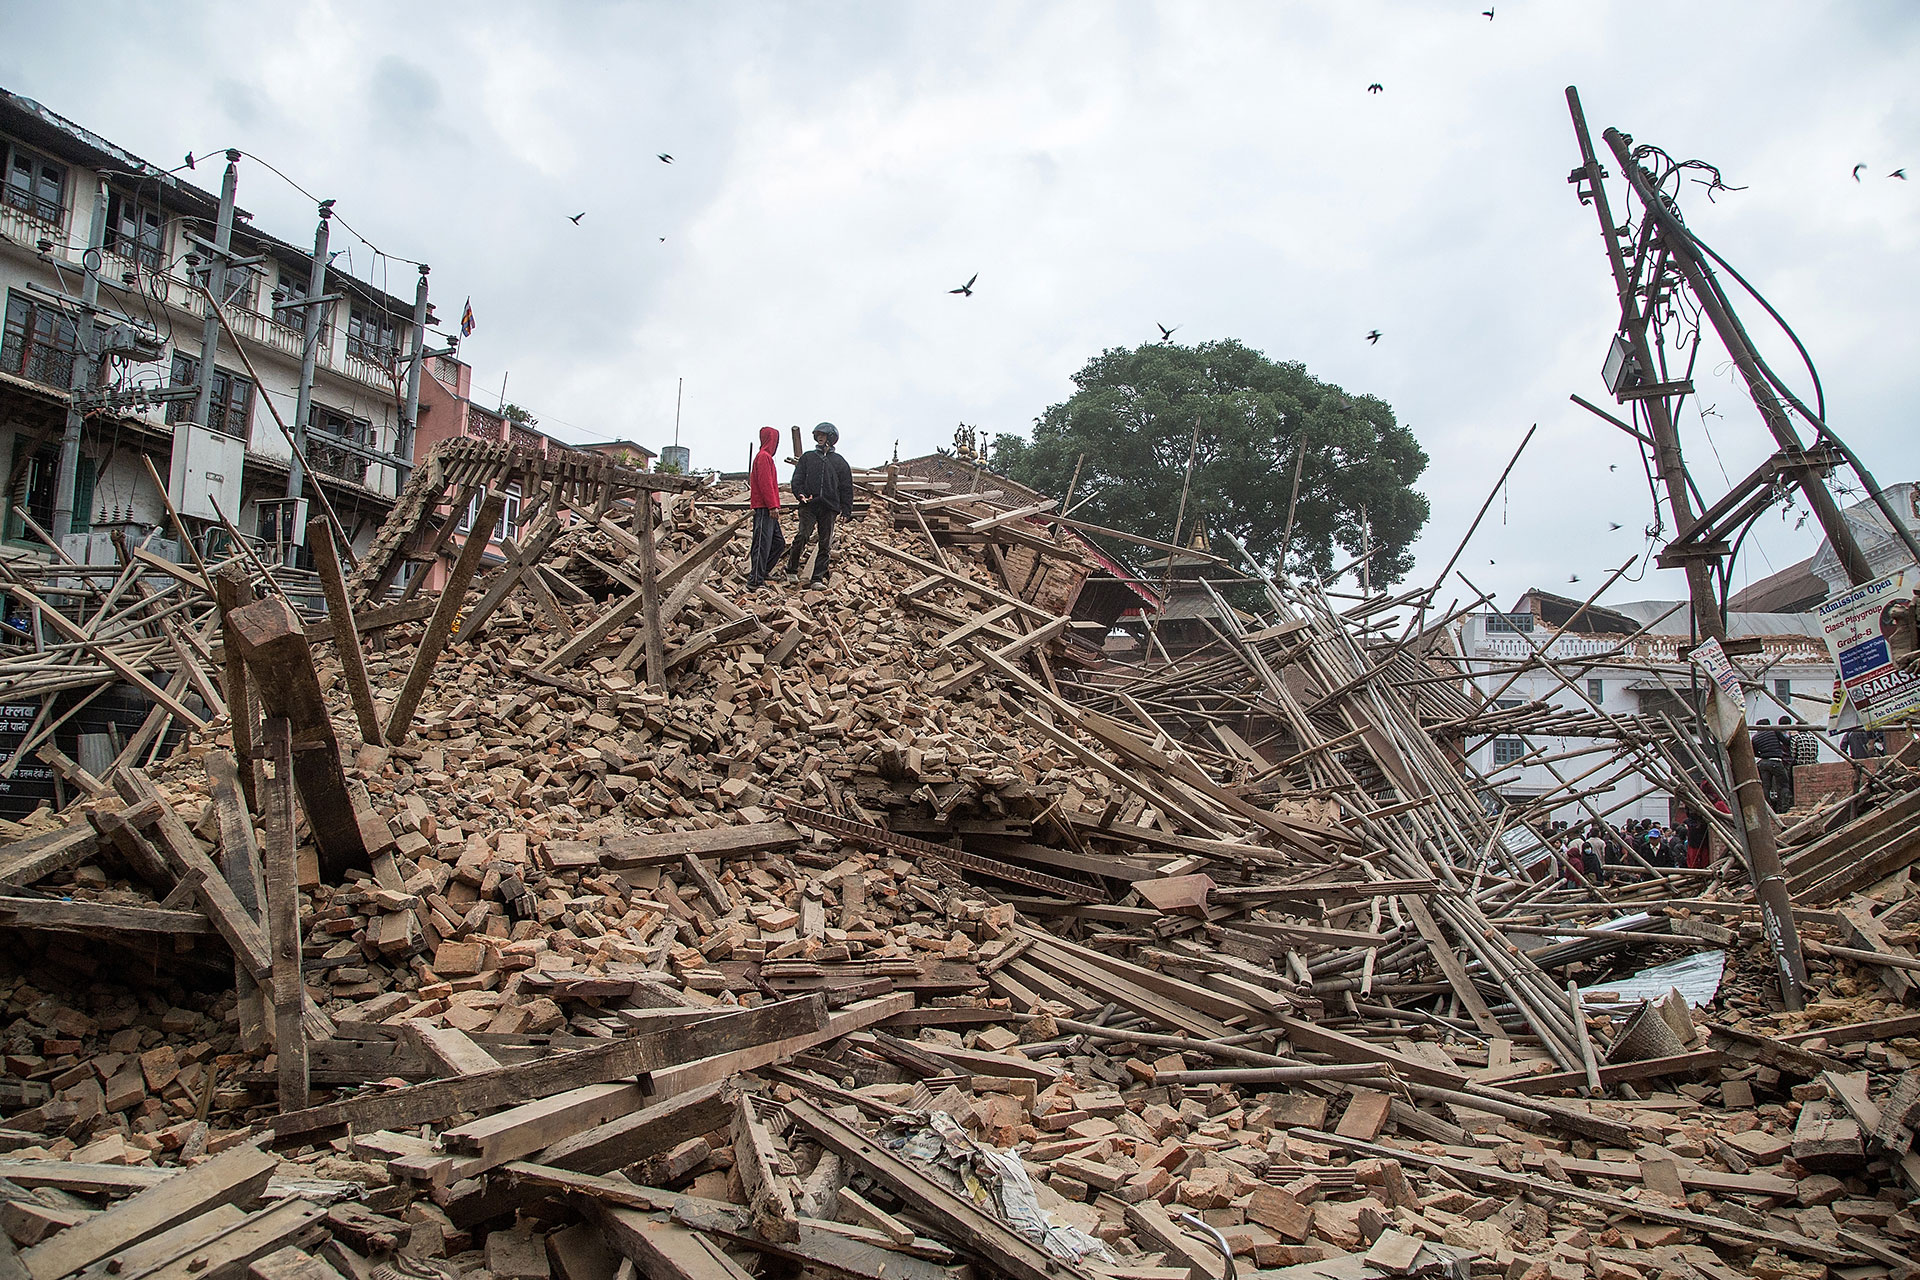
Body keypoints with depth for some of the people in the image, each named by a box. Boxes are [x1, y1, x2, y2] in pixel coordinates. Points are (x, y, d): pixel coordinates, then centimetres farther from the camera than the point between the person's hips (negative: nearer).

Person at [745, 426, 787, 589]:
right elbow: (765, 483, -17)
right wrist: (773, 506, -21)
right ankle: (755, 582, -12)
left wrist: (774, 505, 20)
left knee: (779, 542, 12)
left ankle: (758, 574, 15)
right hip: (764, 509, -10)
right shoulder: (764, 457, -9)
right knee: (763, 544, -11)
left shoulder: (765, 457, 22)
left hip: (767, 509, 10)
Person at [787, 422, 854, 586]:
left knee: (825, 544, -1)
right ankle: (792, 569, 3)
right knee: (802, 535, -15)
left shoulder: (839, 461, 14)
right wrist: (800, 494, -10)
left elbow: (847, 487, 14)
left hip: (829, 508, 1)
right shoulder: (807, 457, 13)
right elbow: (797, 479, 9)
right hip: (808, 505, -1)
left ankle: (817, 578, 4)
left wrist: (845, 509, 6)